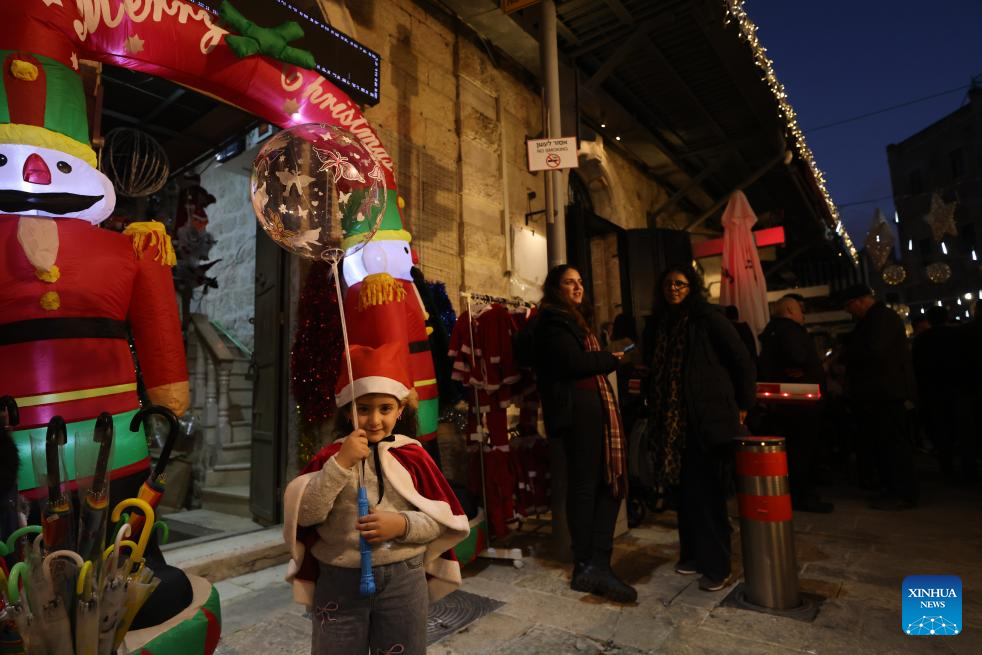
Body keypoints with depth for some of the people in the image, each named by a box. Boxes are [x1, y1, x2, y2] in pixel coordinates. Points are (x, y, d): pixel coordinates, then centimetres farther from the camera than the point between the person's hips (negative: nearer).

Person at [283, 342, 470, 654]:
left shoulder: (413, 457, -4)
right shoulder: (329, 456, -3)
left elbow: (443, 519, -2)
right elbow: (305, 514, -14)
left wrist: (403, 524, -20)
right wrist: (340, 463, -22)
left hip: (403, 579, 0)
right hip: (339, 579, 0)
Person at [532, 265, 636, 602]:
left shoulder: (574, 319, 25)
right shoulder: (554, 321, -5)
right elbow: (575, 362, -15)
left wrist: (607, 360, 3)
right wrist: (612, 358, -1)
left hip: (594, 405, 9)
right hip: (578, 407, -9)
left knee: (608, 481, 3)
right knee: (585, 484, -4)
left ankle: (595, 564, 6)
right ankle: (588, 565, 7)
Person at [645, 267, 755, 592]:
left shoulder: (709, 319, -5)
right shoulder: (660, 323, 12)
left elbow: (743, 361, -3)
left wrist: (742, 406, 1)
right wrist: (656, 413, 16)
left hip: (710, 418, -5)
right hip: (674, 420, 6)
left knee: (706, 490, -1)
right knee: (686, 487, 11)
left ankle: (716, 565, 12)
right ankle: (693, 553, 26)